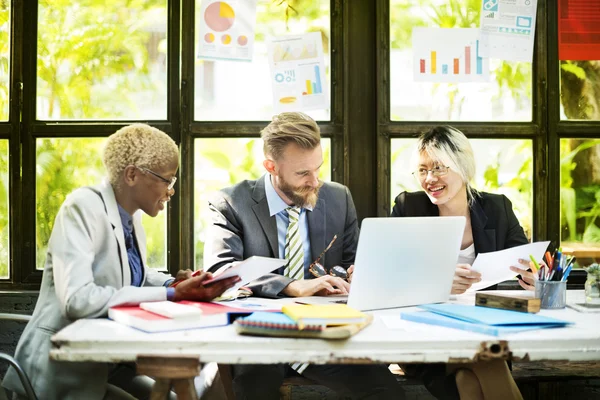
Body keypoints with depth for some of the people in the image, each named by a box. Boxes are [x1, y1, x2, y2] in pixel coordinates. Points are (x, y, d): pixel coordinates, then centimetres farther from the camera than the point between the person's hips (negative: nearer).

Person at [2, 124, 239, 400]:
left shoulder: (131, 213, 3)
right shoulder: (83, 207, -19)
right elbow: (76, 299, -30)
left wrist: (174, 284, -4)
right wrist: (170, 294, -25)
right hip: (64, 369, -7)